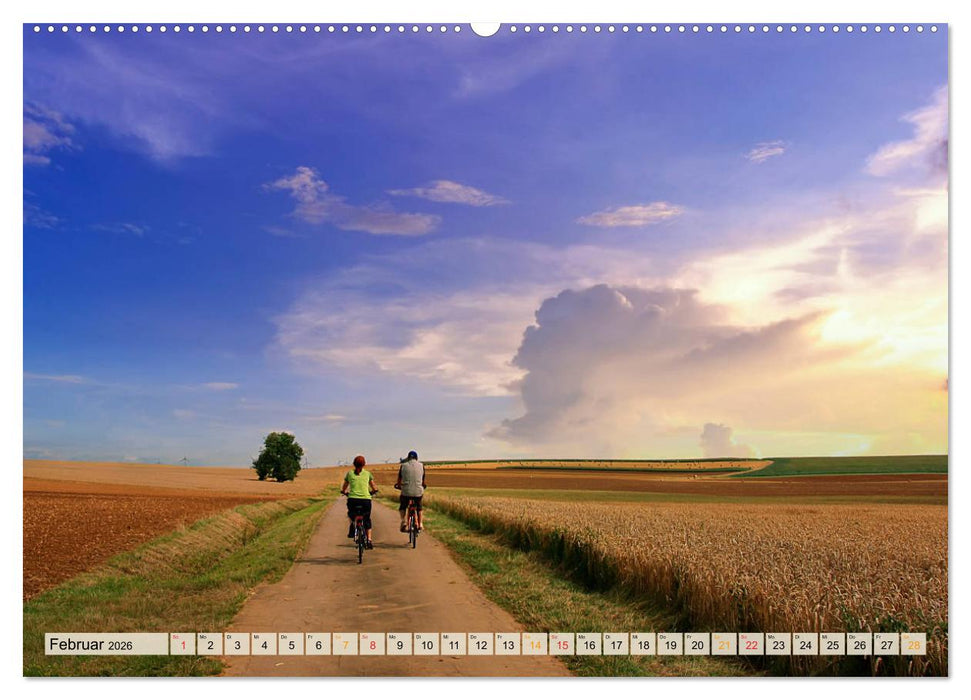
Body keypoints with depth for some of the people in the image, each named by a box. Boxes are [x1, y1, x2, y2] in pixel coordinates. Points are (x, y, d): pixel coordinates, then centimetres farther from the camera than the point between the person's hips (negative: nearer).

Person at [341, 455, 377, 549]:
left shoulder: (349, 473, 10)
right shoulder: (367, 474, 11)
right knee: (367, 520, 19)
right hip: (366, 499, 0)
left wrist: (344, 492, 41)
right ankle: (369, 540, 10)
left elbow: (344, 488, 20)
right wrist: (373, 492, 43)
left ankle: (352, 524, 5)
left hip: (353, 499, 0)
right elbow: (374, 488, 22)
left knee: (351, 514, 32)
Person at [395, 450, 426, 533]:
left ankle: (403, 521, 0)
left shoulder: (403, 466, 2)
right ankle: (420, 525, 24)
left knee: (402, 507, 22)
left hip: (406, 491, -1)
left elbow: (399, 479, 11)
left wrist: (398, 485, 31)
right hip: (418, 491, 1)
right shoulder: (421, 466, 6)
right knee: (419, 507, 26)